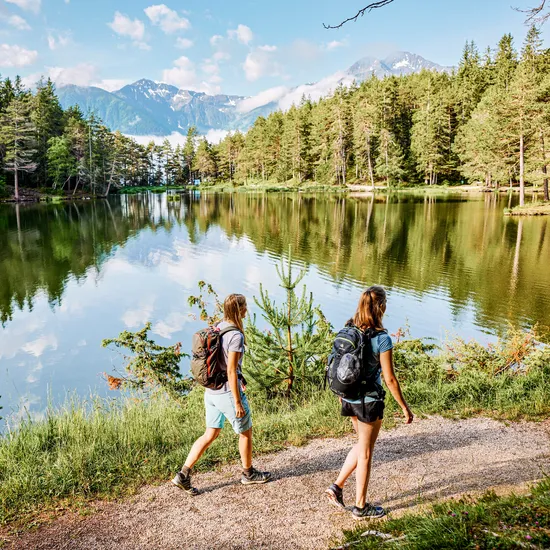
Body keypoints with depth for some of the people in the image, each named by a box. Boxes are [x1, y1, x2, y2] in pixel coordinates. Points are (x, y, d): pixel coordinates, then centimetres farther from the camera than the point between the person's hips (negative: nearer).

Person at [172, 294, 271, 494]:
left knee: (210, 434, 16)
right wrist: (238, 402, -16)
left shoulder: (218, 328, 4)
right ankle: (248, 473, 33)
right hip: (228, 393, -8)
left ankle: (183, 474, 13)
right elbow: (231, 371, -22)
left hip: (211, 391, 8)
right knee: (245, 432, 15)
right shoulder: (236, 336, -21)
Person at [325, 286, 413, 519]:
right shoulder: (382, 339, -20)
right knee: (365, 452, 10)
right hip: (370, 400, -6)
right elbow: (390, 379, -16)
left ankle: (337, 486, 24)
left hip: (350, 397, 6)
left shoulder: (348, 330, -1)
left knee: (362, 445, 26)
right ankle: (361, 506, 26)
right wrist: (405, 407, -5)